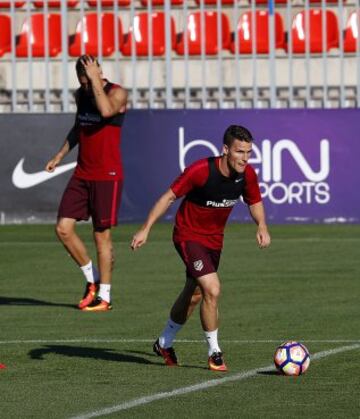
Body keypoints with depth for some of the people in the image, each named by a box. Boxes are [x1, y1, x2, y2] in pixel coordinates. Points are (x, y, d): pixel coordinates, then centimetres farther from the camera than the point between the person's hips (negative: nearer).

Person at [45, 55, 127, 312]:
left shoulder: (117, 93, -10)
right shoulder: (81, 95, 10)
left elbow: (106, 110, -34)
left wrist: (95, 80, -26)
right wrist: (61, 155, 18)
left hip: (107, 175, -6)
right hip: (82, 174, 6)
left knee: (102, 234, -2)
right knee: (63, 228, -1)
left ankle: (104, 297, 6)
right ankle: (92, 279, 16)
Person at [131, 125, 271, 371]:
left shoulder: (247, 175, -12)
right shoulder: (200, 171, -28)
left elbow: (255, 202, 6)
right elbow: (170, 196, -18)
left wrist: (262, 226, -14)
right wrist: (146, 229, -20)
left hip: (214, 239, 7)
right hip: (189, 236, -7)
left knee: (194, 295, 19)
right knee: (212, 290, -20)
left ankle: (165, 344, 41)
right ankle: (214, 352, -5)